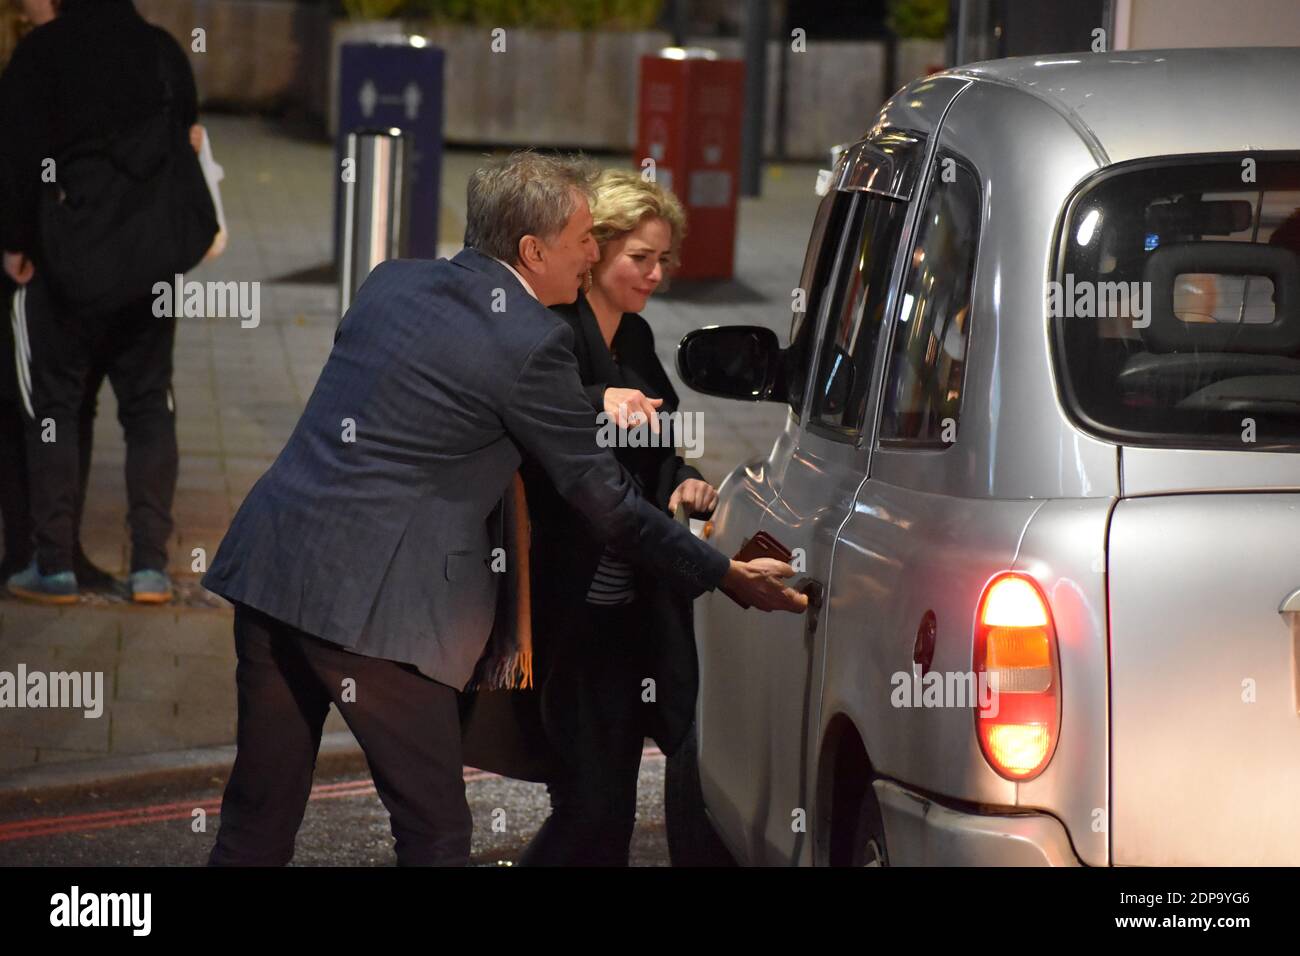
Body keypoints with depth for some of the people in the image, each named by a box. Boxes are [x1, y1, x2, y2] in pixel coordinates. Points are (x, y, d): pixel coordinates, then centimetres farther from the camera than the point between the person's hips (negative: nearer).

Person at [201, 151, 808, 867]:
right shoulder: (530, 343, -8)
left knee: (258, 814, 14)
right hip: (369, 600, -8)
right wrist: (727, 576, 8)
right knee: (433, 831, 1)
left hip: (268, 564, 8)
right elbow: (602, 499, -3)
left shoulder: (392, 281, 14)